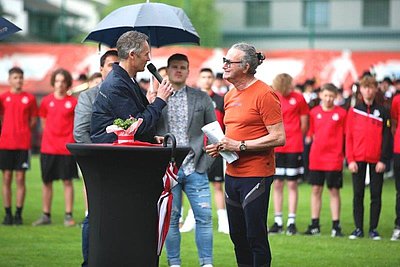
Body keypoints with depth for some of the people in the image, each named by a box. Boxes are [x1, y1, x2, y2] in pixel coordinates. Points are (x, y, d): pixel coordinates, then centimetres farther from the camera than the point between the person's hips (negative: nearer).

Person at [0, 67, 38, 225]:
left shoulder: (29, 98, 6)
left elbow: (33, 120, 12)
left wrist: (23, 131, 1)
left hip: (23, 144, 0)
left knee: (20, 179, 0)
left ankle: (18, 214, 4)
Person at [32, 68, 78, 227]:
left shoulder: (73, 102, 0)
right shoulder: (46, 101, 6)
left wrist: (68, 137, 0)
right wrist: (52, 134, 8)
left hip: (67, 147, -2)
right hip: (48, 147, 2)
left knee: (68, 181, -1)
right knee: (47, 182, 6)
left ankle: (68, 216, 3)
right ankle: (46, 216, 14)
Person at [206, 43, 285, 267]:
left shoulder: (264, 94, -12)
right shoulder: (230, 96, 14)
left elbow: (279, 138, -17)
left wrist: (240, 146, -18)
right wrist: (220, 146, 5)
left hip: (255, 176, -9)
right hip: (232, 174, 9)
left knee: (256, 237, -4)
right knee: (237, 236, 14)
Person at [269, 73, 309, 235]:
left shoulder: (299, 99, -1)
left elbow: (304, 124, 6)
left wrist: (296, 139, 7)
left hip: (294, 148, -2)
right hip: (276, 147, 2)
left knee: (292, 184, 1)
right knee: (277, 184, 4)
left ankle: (291, 222, 5)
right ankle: (278, 222, 10)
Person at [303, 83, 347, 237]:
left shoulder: (341, 113, -3)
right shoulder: (314, 112, 5)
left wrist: (347, 154, -2)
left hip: (334, 159, -3)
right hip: (316, 159, 3)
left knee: (334, 191, 2)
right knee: (316, 190, 6)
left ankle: (336, 226, 7)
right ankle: (314, 225, 12)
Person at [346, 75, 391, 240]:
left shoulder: (382, 112, 5)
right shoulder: (354, 111, 6)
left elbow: (386, 137, 2)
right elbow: (349, 137, 3)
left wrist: (383, 160, -7)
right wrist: (350, 159, -5)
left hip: (376, 160, 0)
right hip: (358, 159, 0)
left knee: (376, 195, 1)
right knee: (358, 194, 2)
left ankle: (373, 229, 7)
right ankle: (358, 228, 7)